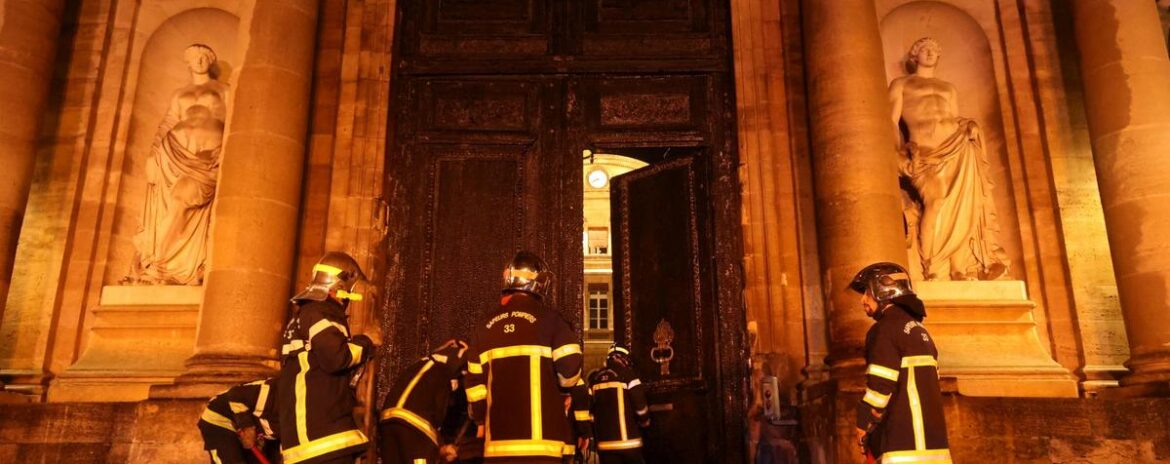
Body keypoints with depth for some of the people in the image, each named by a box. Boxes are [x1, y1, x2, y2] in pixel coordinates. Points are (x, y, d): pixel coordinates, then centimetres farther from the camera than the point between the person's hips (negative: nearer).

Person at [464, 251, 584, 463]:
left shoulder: (485, 325, 9)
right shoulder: (548, 318, -4)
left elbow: (475, 382, 10)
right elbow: (570, 369, -10)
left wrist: (482, 422, 21)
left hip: (498, 437, 4)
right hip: (539, 434, -4)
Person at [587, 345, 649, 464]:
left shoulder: (594, 379, 10)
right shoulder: (628, 375, -5)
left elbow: (588, 410, 12)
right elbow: (640, 406, -9)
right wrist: (645, 422, 12)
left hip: (604, 442, 4)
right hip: (628, 441, -4)